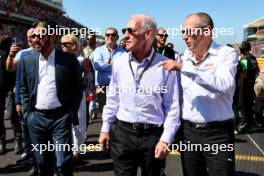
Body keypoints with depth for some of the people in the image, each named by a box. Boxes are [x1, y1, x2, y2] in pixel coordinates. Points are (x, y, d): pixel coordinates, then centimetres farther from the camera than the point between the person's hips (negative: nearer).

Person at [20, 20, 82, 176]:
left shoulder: (69, 59, -4)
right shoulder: (27, 60, 5)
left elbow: (78, 87, 2)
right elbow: (23, 88, 14)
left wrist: (72, 111, -4)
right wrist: (27, 110, 6)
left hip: (61, 116, -3)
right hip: (36, 118, 3)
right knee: (42, 163, 14)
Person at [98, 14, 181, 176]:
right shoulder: (119, 62, 2)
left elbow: (173, 106, -6)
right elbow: (113, 99, 9)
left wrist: (166, 139, -9)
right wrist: (105, 128, 10)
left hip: (153, 134, -2)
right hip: (122, 132, 2)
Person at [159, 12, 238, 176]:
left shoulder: (227, 53, -9)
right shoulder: (186, 56, 7)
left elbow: (224, 85, -29)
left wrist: (183, 67, -29)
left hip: (218, 132, -5)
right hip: (188, 131, 5)